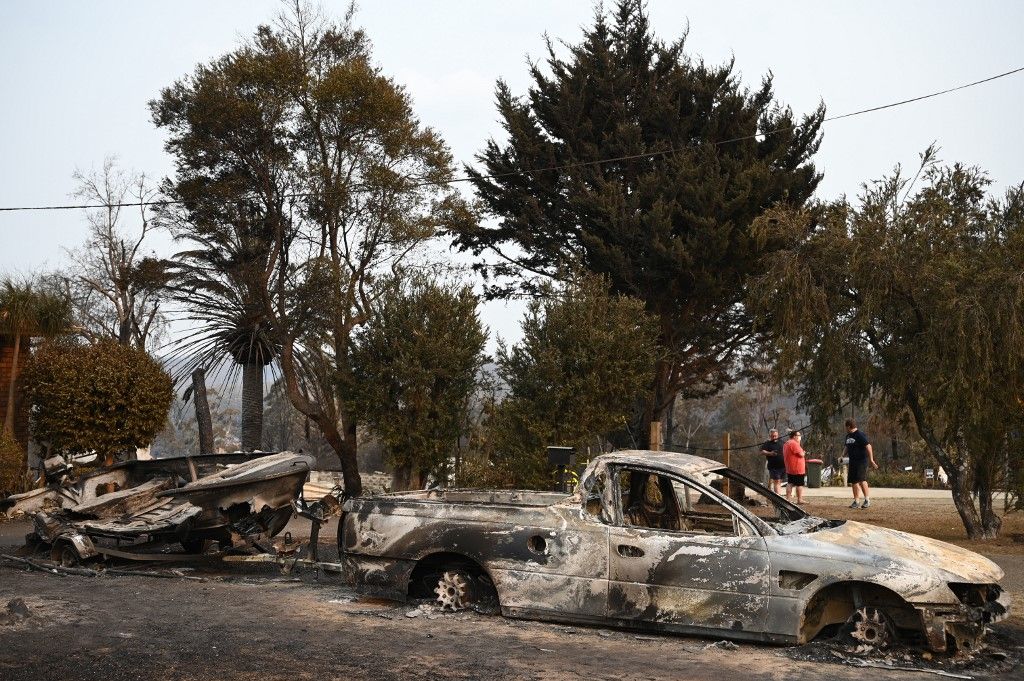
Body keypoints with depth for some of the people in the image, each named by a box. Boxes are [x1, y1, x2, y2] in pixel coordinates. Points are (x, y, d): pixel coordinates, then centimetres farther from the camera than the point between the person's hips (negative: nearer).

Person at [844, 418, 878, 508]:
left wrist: (871, 459, -23)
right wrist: (843, 455, 12)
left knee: (861, 479, -17)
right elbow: (846, 447, 28)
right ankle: (856, 502, 11)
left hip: (861, 460, -8)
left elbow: (868, 446, -18)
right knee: (853, 481, 6)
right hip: (852, 461, 8)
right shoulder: (848, 436, 15)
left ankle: (867, 499, -6)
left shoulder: (860, 435, -12)